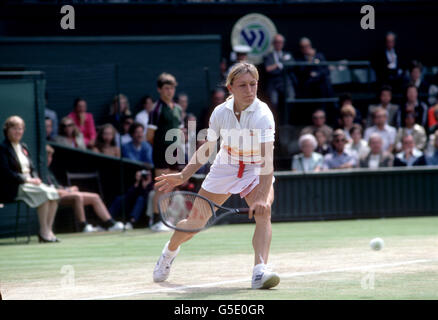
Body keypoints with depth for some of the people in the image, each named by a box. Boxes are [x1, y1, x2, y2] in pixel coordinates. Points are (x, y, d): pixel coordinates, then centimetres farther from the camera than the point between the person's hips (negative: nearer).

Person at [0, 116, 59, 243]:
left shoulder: (23, 147, 21)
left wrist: (35, 179, -2)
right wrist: (26, 179, -19)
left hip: (30, 183, 8)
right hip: (13, 188, -8)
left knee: (53, 193, -18)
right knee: (43, 193, -29)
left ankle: (49, 229, -19)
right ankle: (43, 232, -25)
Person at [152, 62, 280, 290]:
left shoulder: (262, 115, -29)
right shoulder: (220, 112, -16)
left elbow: (267, 159, -38)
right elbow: (208, 148, 1)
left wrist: (262, 196, -50)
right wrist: (183, 176, -4)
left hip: (256, 172, -3)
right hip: (224, 169, 3)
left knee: (263, 212, -33)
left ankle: (259, 271, -41)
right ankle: (170, 251, 41)